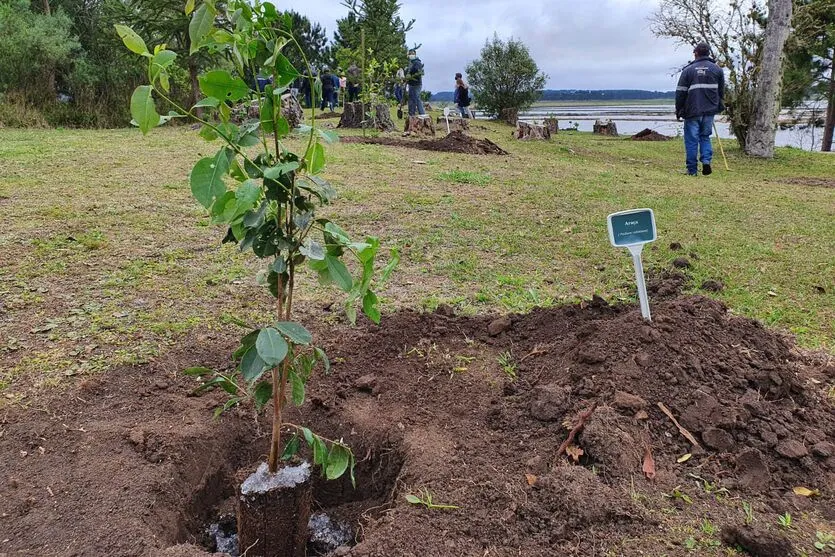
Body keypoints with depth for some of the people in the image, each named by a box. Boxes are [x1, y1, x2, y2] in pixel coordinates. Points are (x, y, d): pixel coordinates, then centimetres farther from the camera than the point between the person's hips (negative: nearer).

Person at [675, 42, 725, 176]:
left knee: (692, 140, 3)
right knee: (705, 137, 17)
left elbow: (680, 92, -3)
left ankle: (692, 169, 4)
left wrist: (678, 110, 6)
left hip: (692, 111, -3)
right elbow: (721, 91, 14)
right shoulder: (717, 69, 7)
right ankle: (707, 161, -2)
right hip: (710, 111, 3)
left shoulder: (688, 70, -3)